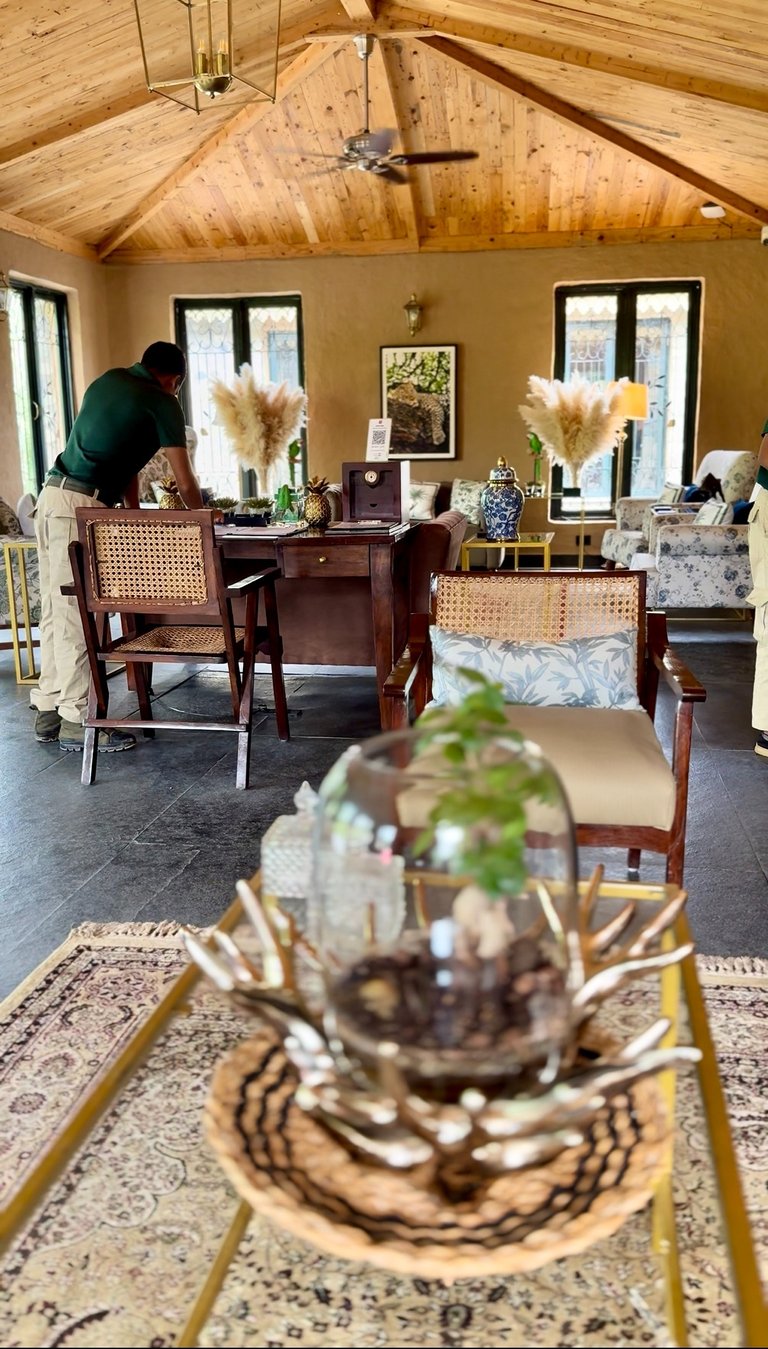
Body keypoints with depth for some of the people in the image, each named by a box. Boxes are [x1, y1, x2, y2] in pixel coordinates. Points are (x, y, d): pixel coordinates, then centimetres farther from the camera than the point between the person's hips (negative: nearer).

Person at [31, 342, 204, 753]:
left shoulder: (108, 380, 19)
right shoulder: (162, 403, -2)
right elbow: (184, 481, 0)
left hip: (53, 495, 8)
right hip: (81, 506, -8)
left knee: (56, 611, 11)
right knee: (75, 614, -6)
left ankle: (49, 710, 18)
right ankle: (75, 719, -1)